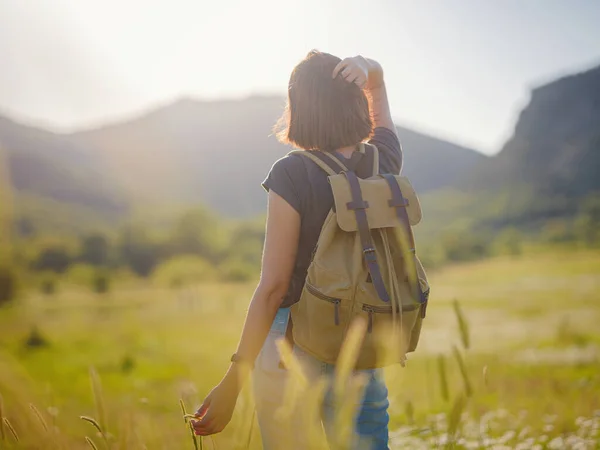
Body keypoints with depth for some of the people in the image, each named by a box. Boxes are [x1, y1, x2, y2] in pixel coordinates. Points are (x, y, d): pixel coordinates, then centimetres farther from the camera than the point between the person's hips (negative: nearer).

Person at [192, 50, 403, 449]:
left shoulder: (293, 175, -16)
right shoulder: (384, 162, -1)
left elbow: (273, 287, -18)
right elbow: (376, 80, 19)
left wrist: (232, 384, -14)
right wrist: (367, 67, -5)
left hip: (295, 346, -4)